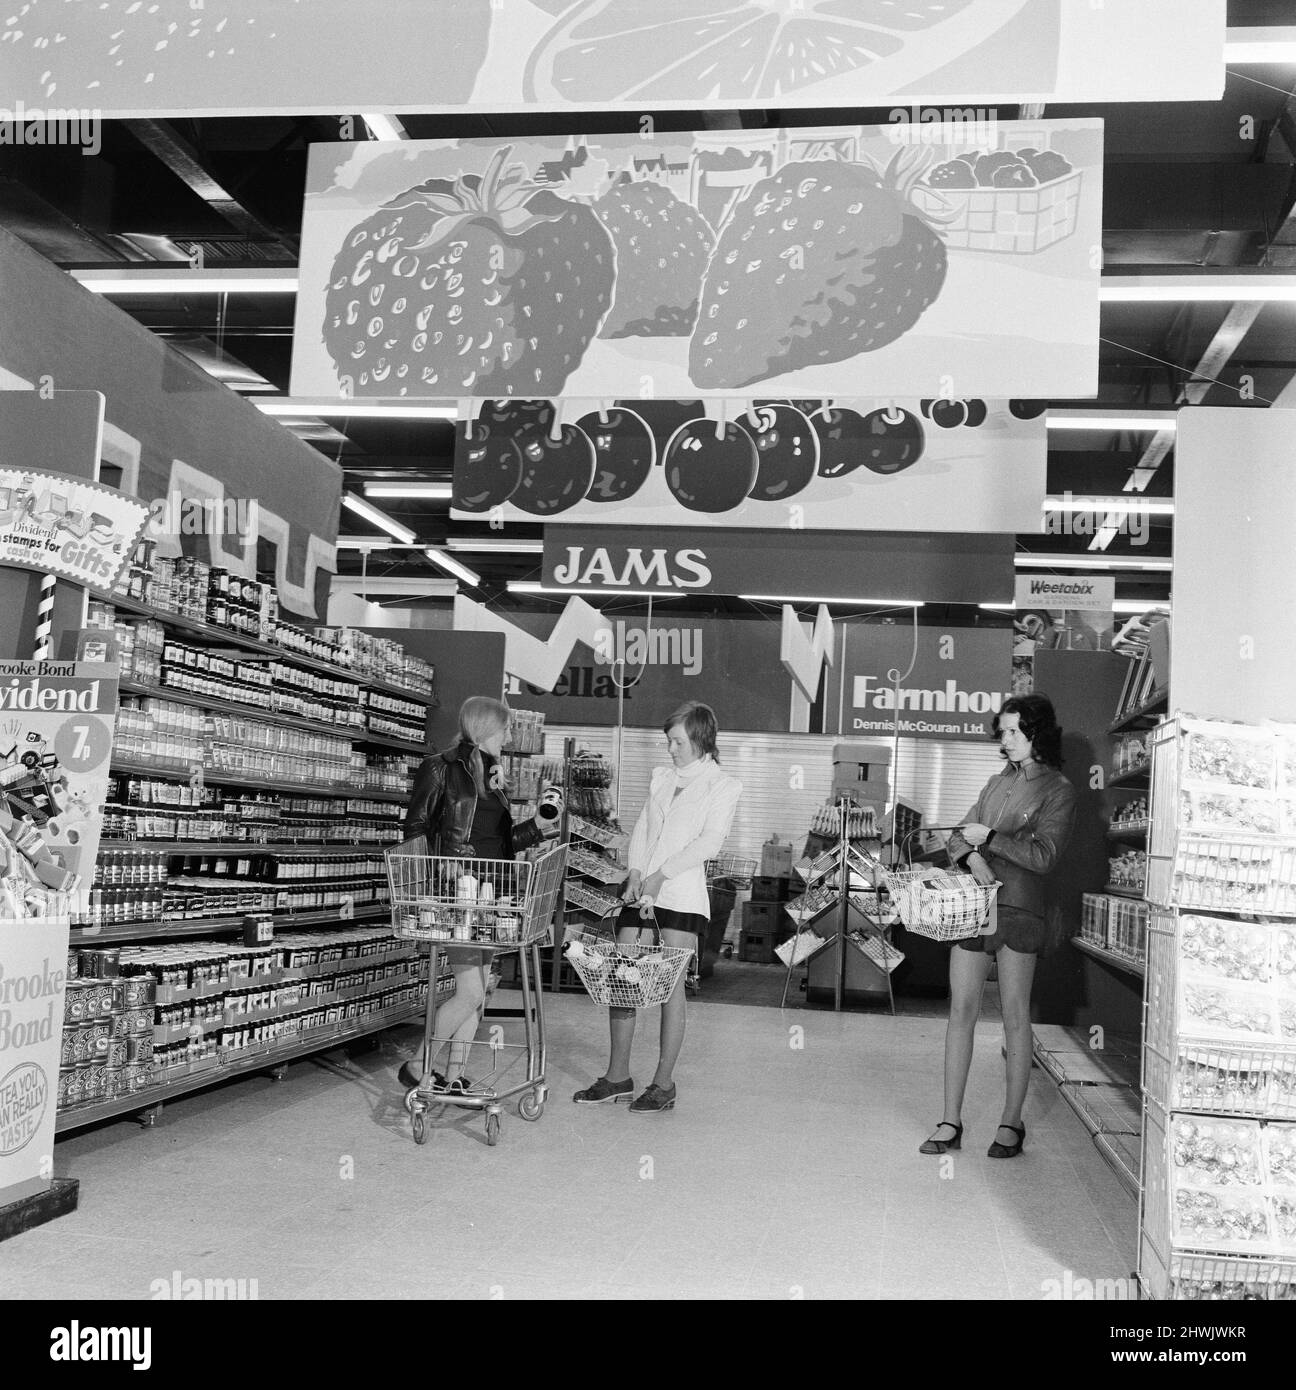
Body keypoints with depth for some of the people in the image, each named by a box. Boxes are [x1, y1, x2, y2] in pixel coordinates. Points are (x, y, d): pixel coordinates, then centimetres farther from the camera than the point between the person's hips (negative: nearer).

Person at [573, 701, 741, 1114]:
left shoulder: (724, 785, 2)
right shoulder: (661, 776, 19)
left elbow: (709, 842, -8)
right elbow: (642, 828, 13)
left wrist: (661, 874, -14)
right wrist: (635, 873, -3)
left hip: (682, 892, -5)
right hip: (640, 886, 6)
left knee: (671, 986, -4)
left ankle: (664, 1084, 5)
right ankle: (617, 1076, 15)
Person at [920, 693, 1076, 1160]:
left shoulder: (1058, 790, -1)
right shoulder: (997, 783, 17)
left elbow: (1044, 855, -11)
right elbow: (958, 837, 15)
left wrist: (989, 836, -10)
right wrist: (972, 855, -7)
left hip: (1018, 909, -5)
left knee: (1015, 1016, 3)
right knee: (960, 1010, 3)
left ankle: (1012, 1123, 14)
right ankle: (951, 1123, 8)